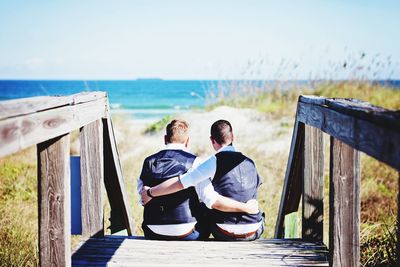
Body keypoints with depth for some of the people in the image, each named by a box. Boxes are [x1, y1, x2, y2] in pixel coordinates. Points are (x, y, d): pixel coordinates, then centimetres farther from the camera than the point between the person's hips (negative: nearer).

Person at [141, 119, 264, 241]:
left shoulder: (215, 162, -11)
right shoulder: (250, 163, 4)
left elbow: (180, 183, -15)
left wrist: (150, 192, -3)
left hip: (227, 234, -3)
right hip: (255, 232, 4)